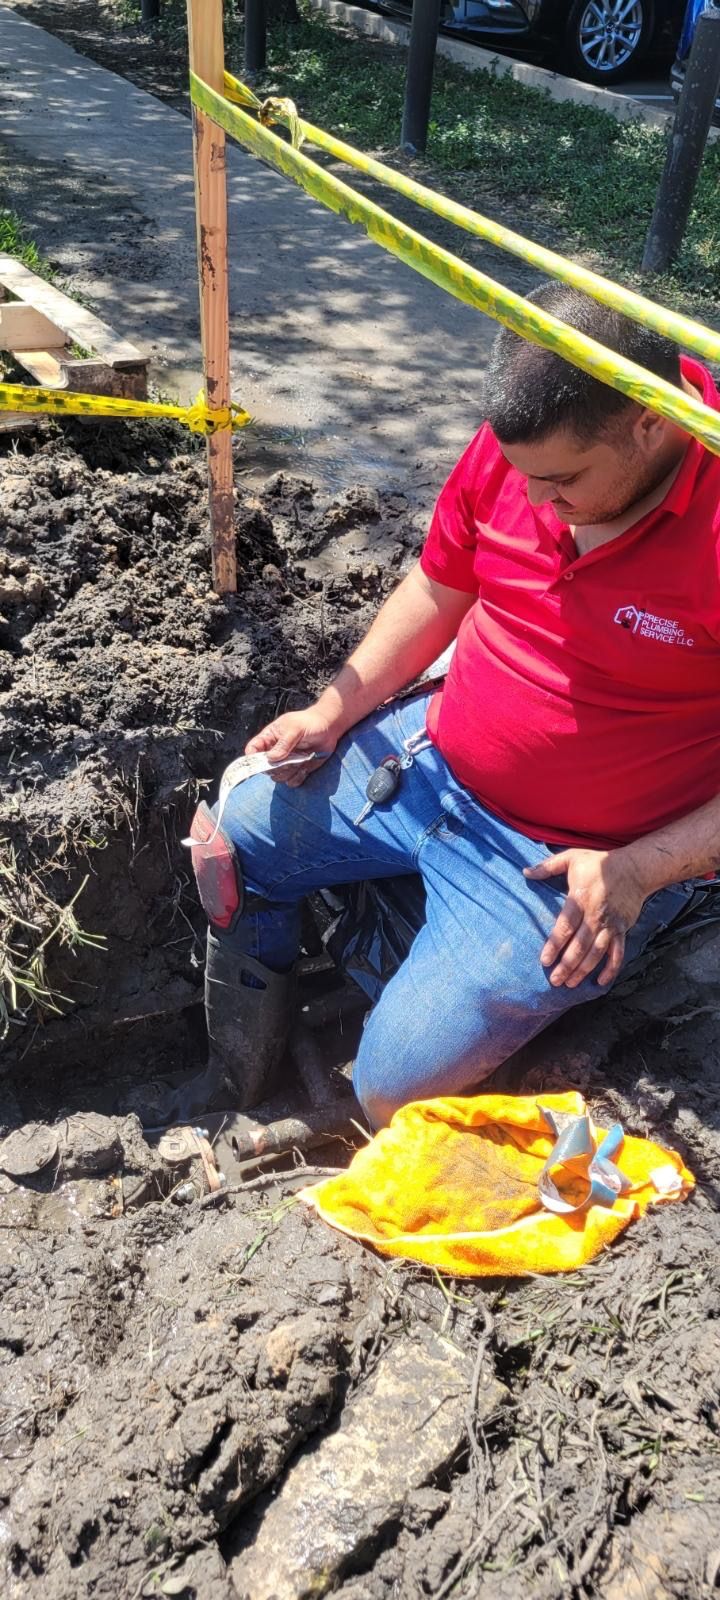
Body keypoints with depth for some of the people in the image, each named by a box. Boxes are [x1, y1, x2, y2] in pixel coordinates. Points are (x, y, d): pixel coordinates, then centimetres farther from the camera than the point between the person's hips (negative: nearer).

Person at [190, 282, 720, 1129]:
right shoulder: (516, 443, -9)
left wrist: (636, 871, -21)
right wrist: (334, 711, 0)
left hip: (568, 861, -6)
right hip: (425, 757, 6)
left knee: (397, 1089, -13)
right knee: (230, 838, 9)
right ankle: (237, 1077, 31)